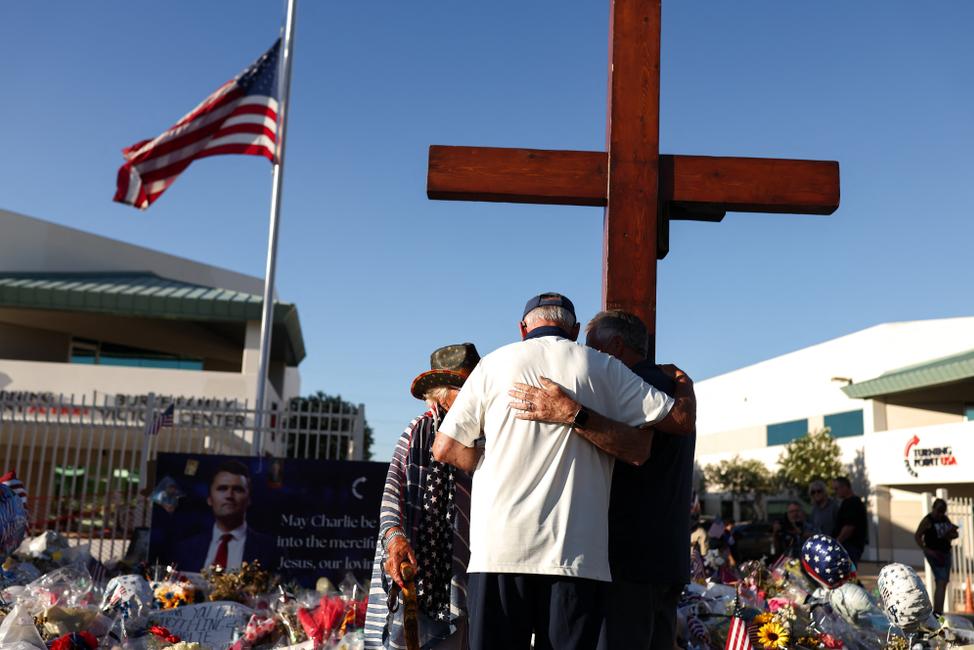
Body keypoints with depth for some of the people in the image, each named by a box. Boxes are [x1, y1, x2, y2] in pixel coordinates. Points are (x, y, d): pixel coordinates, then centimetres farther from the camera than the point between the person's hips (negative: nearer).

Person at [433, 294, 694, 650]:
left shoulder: (495, 363, 9)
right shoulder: (603, 367, 9)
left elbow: (444, 448, 7)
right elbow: (682, 419, 8)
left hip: (500, 546, 0)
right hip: (577, 553, 0)